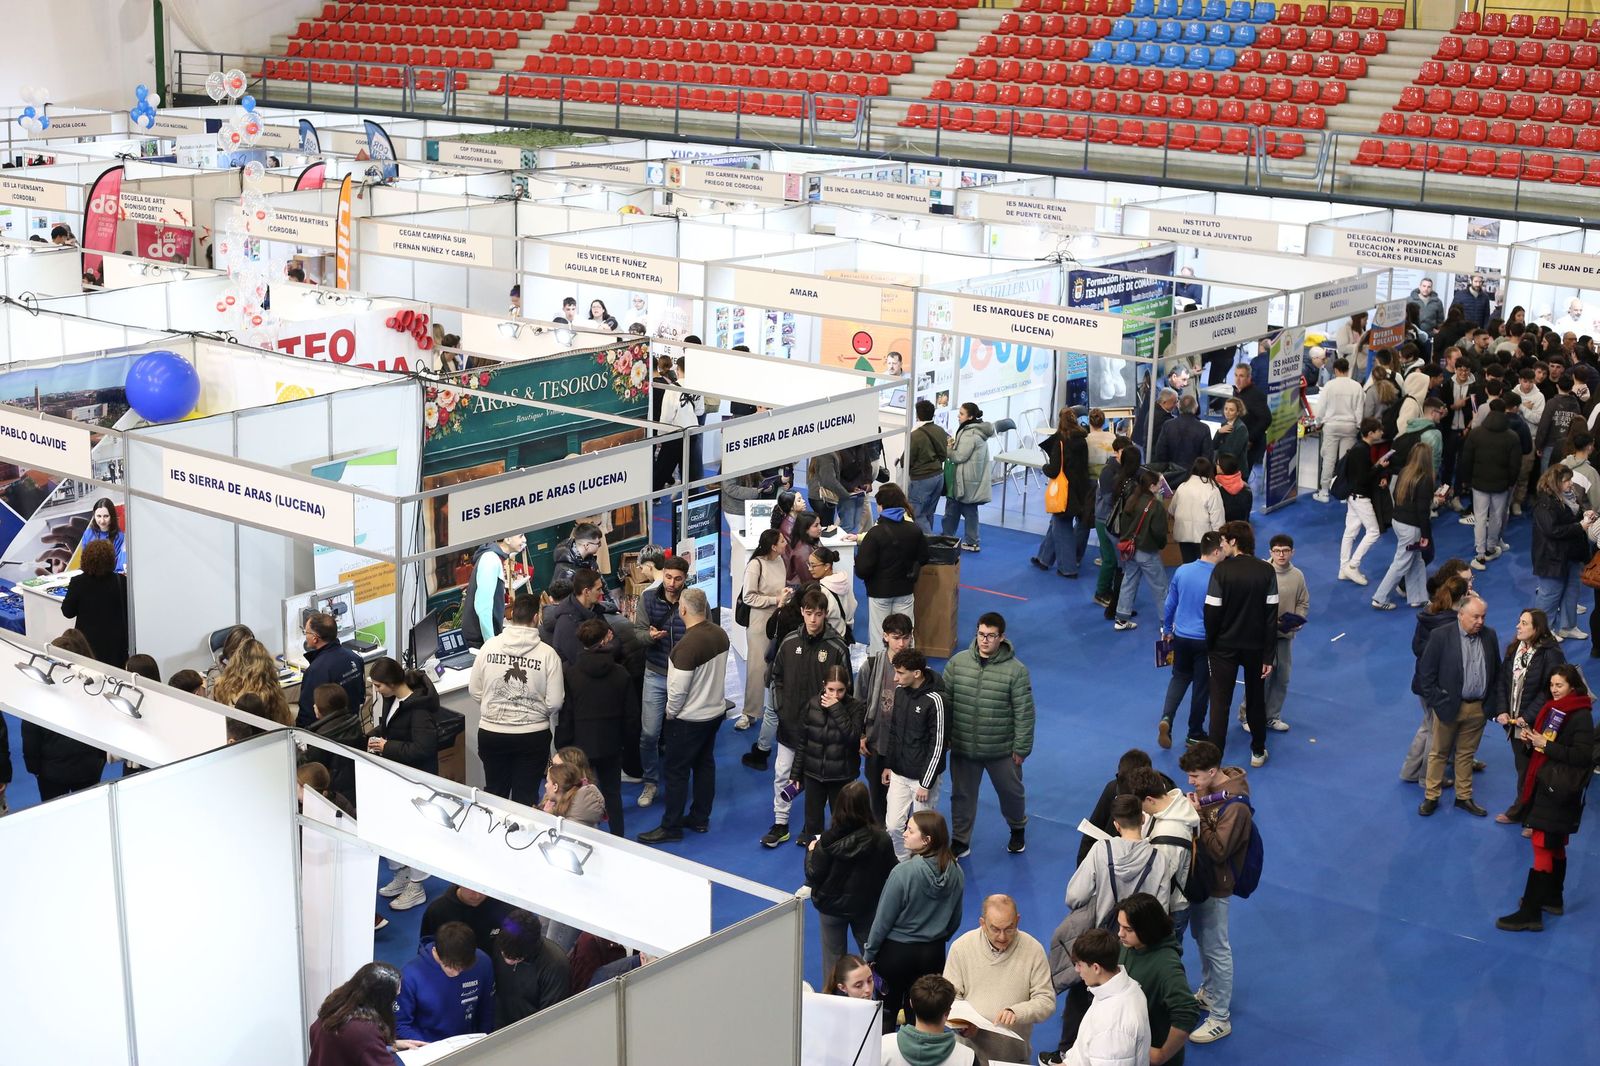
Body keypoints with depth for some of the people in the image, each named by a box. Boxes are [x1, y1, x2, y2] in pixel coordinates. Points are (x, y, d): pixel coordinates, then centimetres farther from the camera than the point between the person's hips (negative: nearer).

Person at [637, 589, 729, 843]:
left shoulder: (687, 645, -28)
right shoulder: (720, 634, -5)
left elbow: (678, 688, -23)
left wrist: (670, 713, -6)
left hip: (689, 718, -8)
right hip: (714, 712, 8)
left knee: (675, 770, 4)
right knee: (705, 765, 18)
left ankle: (671, 827, 13)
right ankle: (700, 818, 30)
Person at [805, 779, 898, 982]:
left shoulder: (829, 840, -26)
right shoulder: (880, 838, -23)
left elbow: (814, 876, -16)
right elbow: (892, 873, -11)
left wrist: (811, 851, 1)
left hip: (832, 906, -1)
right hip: (867, 905, 2)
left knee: (833, 957, 18)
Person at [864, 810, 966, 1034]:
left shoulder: (904, 871, -24)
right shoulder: (956, 872, -9)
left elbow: (884, 917, -16)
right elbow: (956, 918, 5)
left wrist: (868, 954, -4)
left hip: (897, 951, -4)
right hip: (934, 953, 4)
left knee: (889, 1008, 15)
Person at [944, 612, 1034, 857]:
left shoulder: (1016, 670, -16)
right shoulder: (958, 662, -7)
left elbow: (1024, 713, -11)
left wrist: (1021, 747, -9)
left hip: (1002, 751, -2)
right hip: (962, 747, 2)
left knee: (1011, 792, 19)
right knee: (962, 795, 15)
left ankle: (1018, 829, 46)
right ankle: (960, 841, 32)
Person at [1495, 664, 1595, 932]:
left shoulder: (1581, 716, -15)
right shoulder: (1553, 708, 9)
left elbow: (1582, 756, -21)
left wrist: (1545, 745, -22)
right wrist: (1527, 735, -3)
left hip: (1560, 790, -8)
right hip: (1544, 784, 8)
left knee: (1542, 846, -8)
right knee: (1555, 846, 19)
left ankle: (1530, 913, -6)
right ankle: (1553, 899, 31)